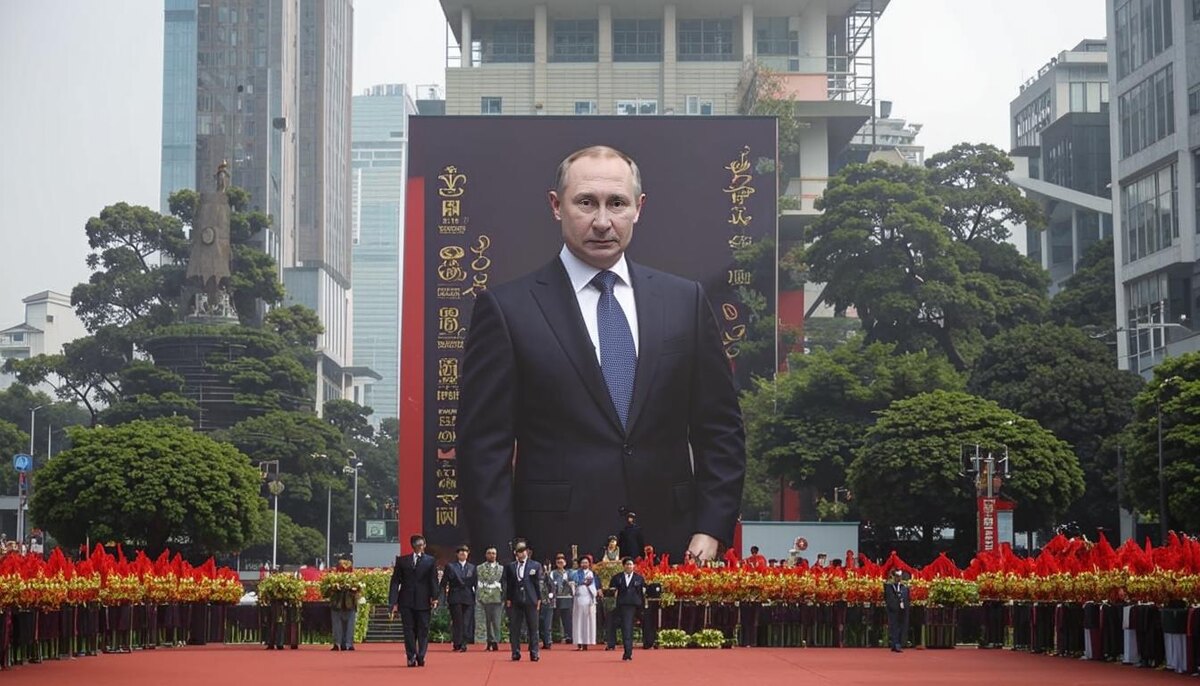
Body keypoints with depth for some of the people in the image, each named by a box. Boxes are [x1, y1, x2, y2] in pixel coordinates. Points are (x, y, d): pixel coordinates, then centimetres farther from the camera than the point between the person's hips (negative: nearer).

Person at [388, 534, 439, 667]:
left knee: (423, 630, 1)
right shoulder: (402, 560, 9)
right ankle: (411, 657, 5)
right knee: (409, 630, 1)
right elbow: (395, 581, 6)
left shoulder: (430, 561, 7)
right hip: (406, 601, 1)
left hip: (423, 601, -1)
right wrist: (394, 601, -3)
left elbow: (433, 581, 2)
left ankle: (421, 657, 7)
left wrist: (434, 597, -12)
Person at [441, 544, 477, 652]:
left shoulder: (472, 568, 15)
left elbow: (475, 584, 14)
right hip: (455, 598, -2)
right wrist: (445, 597, -4)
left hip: (468, 599, 2)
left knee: (466, 623, -2)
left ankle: (463, 645, 3)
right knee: (457, 622, -4)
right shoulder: (450, 566, 6)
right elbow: (443, 583, 4)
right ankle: (457, 645, 0)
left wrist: (476, 598, 6)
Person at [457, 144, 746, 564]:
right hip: (554, 552, -3)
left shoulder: (685, 301, 8)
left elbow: (720, 430, 10)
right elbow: (483, 448, -3)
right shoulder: (507, 309, -1)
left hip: (669, 551, 3)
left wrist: (710, 532, -1)